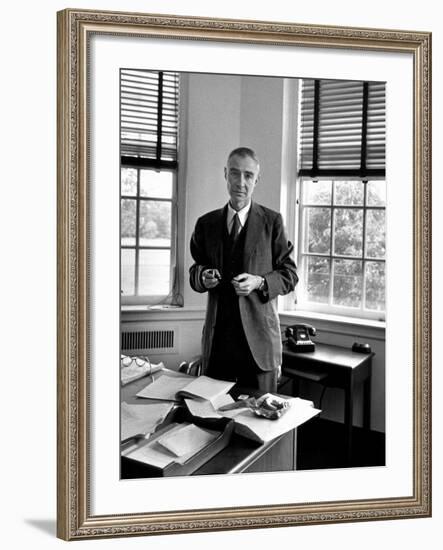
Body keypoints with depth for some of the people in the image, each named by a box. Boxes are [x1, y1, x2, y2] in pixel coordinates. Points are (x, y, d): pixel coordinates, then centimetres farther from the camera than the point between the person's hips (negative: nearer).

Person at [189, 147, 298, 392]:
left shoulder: (272, 222, 0)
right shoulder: (206, 223, 8)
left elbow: (290, 275, 2)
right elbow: (194, 271, 15)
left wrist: (259, 282, -15)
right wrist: (202, 278, -8)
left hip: (259, 340, -2)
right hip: (216, 340, 2)